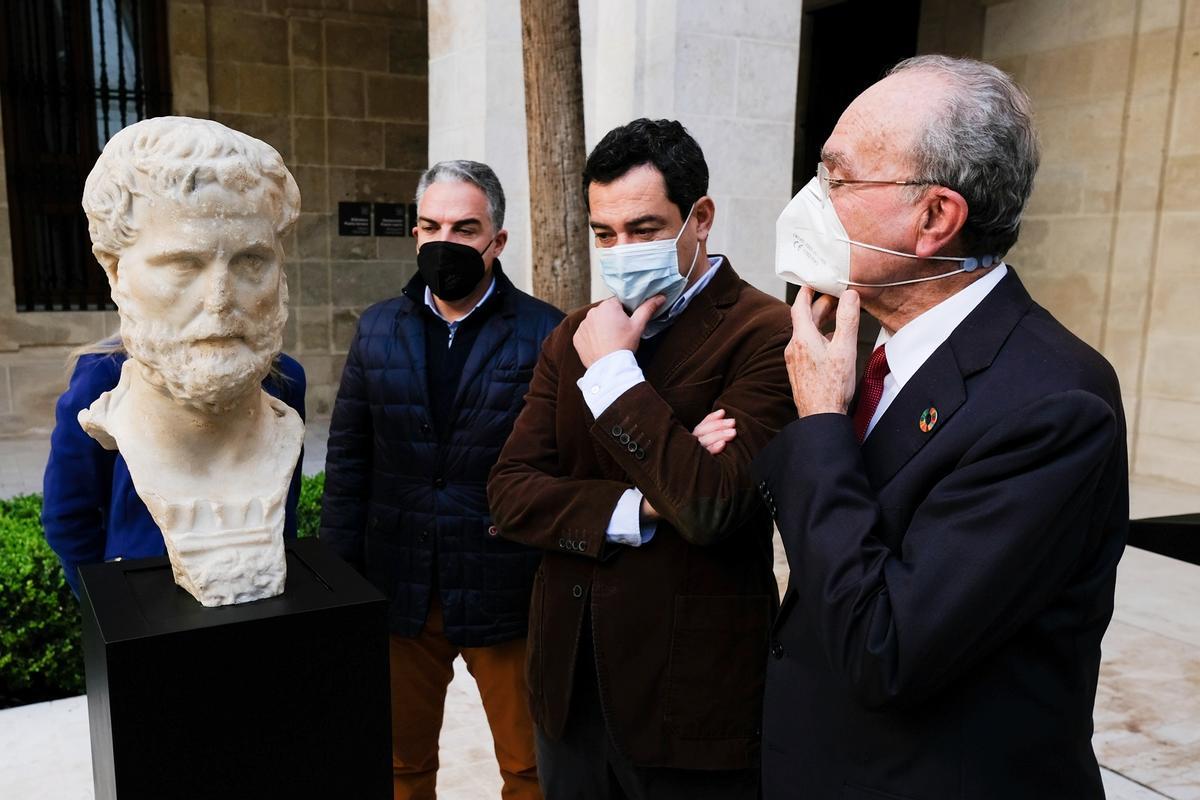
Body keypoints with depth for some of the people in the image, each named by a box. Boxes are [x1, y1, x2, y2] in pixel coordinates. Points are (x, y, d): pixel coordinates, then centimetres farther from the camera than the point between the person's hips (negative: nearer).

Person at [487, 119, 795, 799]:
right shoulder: (575, 335, 6)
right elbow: (510, 494, 0)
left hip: (690, 699, -5)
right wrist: (639, 508, -15)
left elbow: (710, 506, -25)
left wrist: (613, 368, -18)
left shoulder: (765, 333, -14)